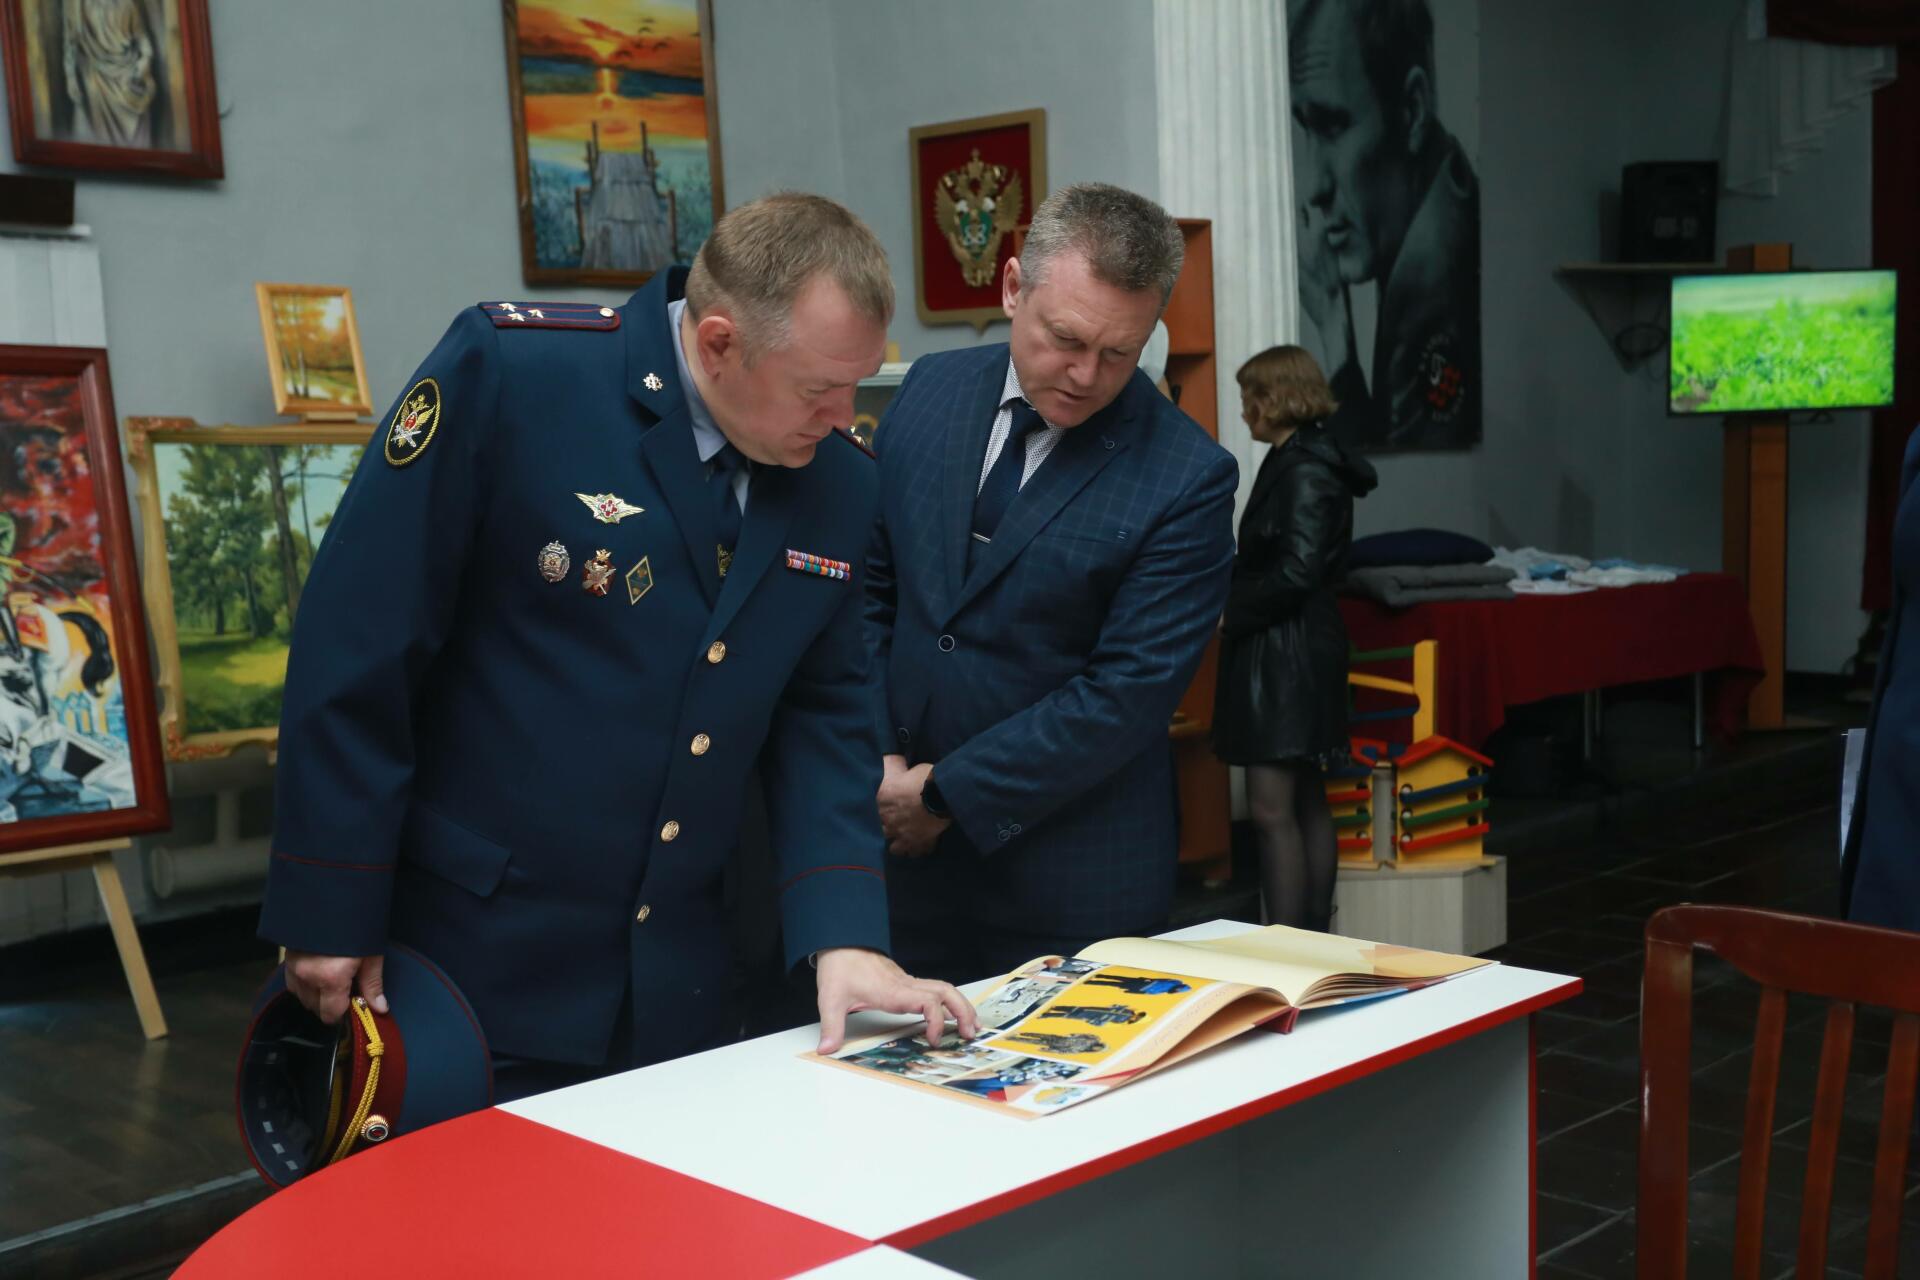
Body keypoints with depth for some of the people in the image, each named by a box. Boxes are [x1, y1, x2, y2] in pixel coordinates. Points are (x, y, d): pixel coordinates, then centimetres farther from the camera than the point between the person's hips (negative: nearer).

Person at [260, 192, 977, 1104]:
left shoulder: (840, 488, -1)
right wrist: (330, 915, -12)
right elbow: (356, 645, -15)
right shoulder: (508, 371, -18)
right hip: (474, 958, -5)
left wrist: (843, 934, -9)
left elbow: (821, 719, 4)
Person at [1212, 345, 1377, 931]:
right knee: (1307, 801, 14)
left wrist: (1230, 613, -12)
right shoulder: (1299, 460, 14)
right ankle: (1314, 941, 22)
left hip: (1287, 651, -11)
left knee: (1271, 809, -10)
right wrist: (1232, 595, 6)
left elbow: (1296, 571, -22)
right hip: (1294, 647, 11)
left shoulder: (1304, 471, -15)